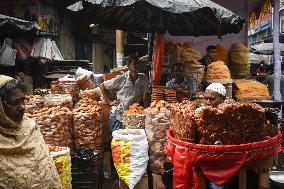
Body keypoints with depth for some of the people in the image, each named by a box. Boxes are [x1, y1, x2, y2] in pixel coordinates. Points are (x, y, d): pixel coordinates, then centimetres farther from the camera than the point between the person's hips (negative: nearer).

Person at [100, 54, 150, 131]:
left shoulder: (144, 78, -4)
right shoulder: (121, 79, -10)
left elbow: (145, 97, -2)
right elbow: (102, 86, -2)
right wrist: (109, 102, -5)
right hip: (117, 115, -2)